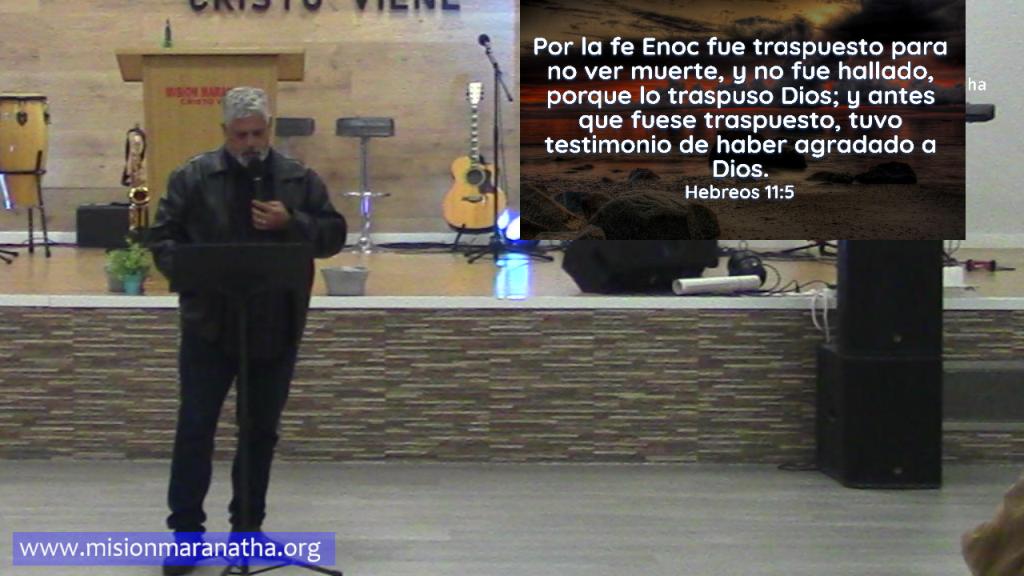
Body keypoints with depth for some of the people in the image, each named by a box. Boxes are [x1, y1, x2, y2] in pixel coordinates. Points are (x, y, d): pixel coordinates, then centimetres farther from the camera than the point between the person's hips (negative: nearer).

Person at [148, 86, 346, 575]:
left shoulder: (300, 180, 4)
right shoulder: (192, 177, 0)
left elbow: (334, 236, 4)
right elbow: (163, 236, 1)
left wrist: (291, 223, -13)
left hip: (276, 329, 2)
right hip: (209, 326, -2)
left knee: (261, 430, 11)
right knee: (195, 428, -1)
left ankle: (249, 525, 23)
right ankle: (185, 529, 7)